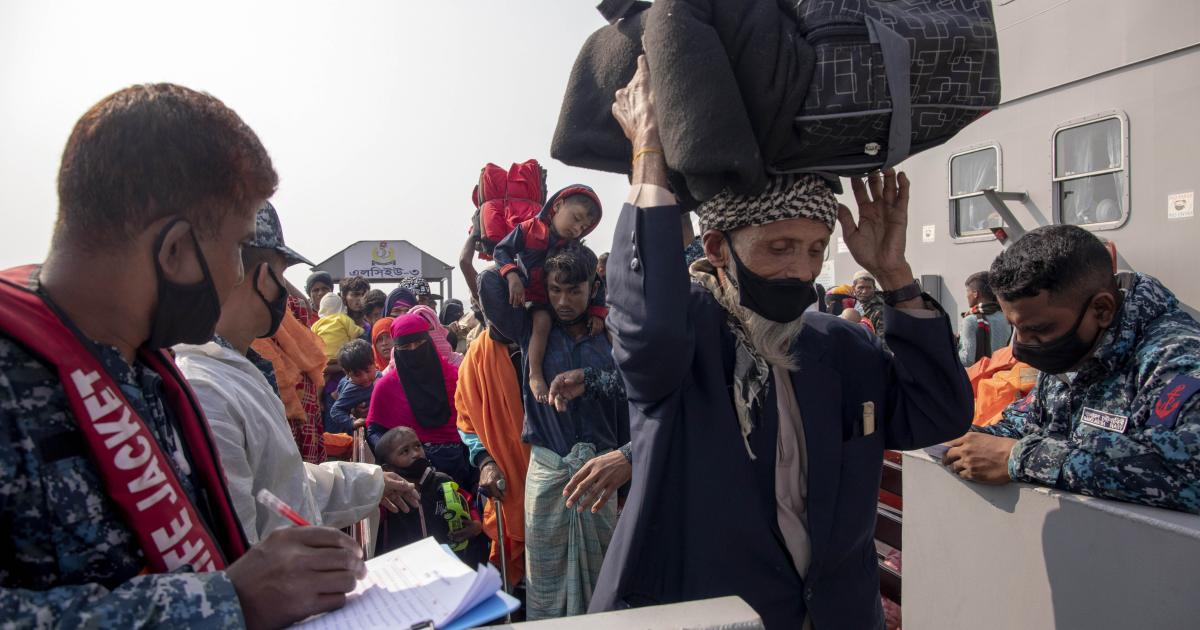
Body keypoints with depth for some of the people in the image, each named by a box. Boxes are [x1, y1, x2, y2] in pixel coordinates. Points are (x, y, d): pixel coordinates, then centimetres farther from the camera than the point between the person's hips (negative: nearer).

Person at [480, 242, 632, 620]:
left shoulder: (610, 342, 4)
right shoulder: (532, 331, 5)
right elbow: (489, 281, -4)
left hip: (600, 467, 0)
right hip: (547, 470, 0)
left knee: (597, 575, 9)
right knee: (545, 578, 7)